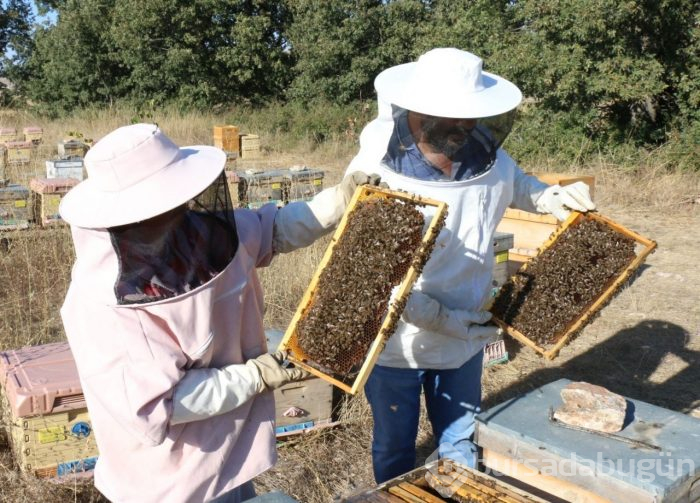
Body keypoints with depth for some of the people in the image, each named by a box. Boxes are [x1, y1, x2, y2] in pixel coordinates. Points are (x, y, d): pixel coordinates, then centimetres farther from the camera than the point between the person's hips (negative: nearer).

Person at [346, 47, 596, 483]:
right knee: (394, 452, 19)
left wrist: (552, 198, -6)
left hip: (466, 340, 4)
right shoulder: (373, 171, -22)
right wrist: (437, 317, -23)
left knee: (462, 448, 21)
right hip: (395, 342, -3)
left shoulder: (488, 156, -9)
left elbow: (516, 185, 16)